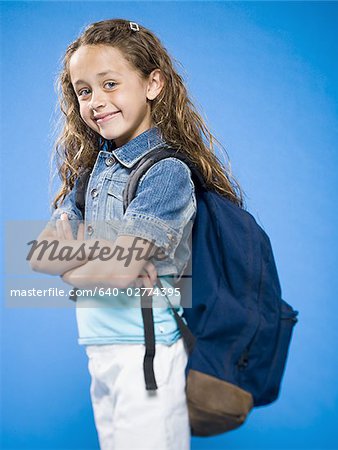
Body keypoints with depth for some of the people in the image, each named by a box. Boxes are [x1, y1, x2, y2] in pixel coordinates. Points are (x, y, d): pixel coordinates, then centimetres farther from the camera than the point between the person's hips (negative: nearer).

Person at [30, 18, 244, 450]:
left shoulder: (166, 172, -15)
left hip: (147, 352, -7)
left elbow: (118, 270, -24)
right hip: (99, 350, 7)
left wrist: (70, 256, -6)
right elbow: (39, 255, 0)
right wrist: (101, 246, -16)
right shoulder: (93, 168, 7)